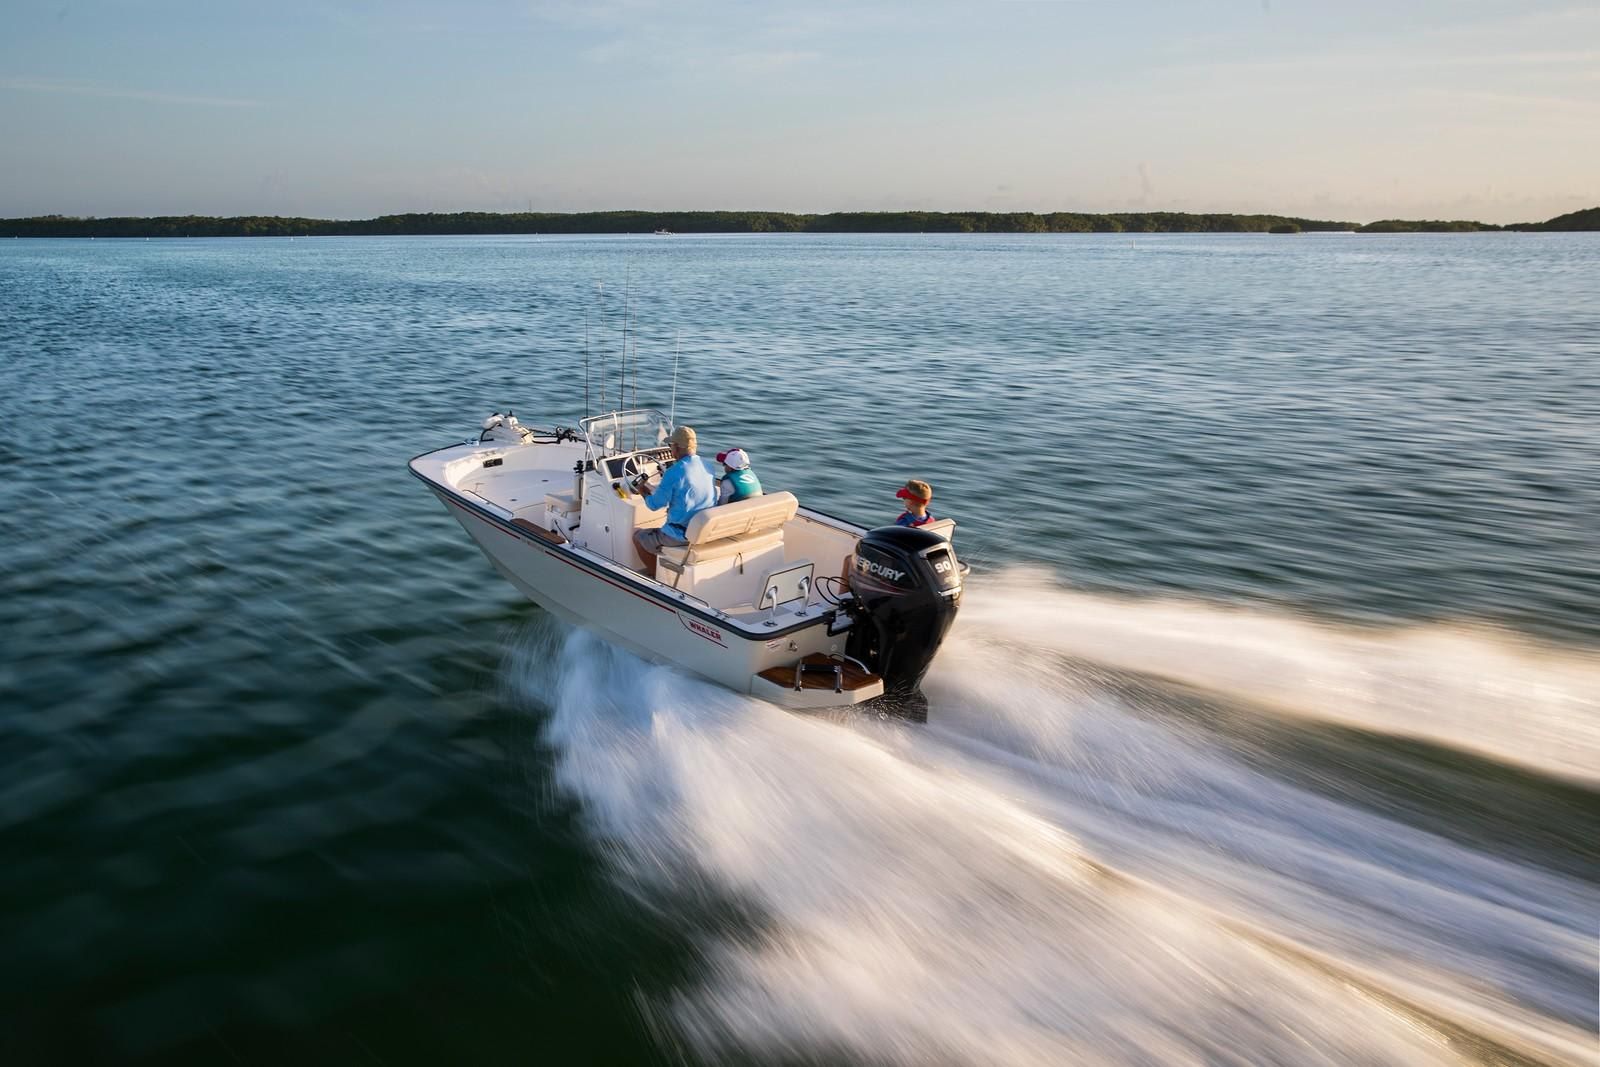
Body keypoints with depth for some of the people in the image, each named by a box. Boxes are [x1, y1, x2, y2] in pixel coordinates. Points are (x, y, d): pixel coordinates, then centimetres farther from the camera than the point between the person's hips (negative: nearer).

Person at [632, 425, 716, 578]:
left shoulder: (673, 473, -20)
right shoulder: (708, 466, 2)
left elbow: (655, 505, -9)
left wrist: (642, 491, 11)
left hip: (682, 535, -7)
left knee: (638, 536, 18)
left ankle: (656, 574, 23)